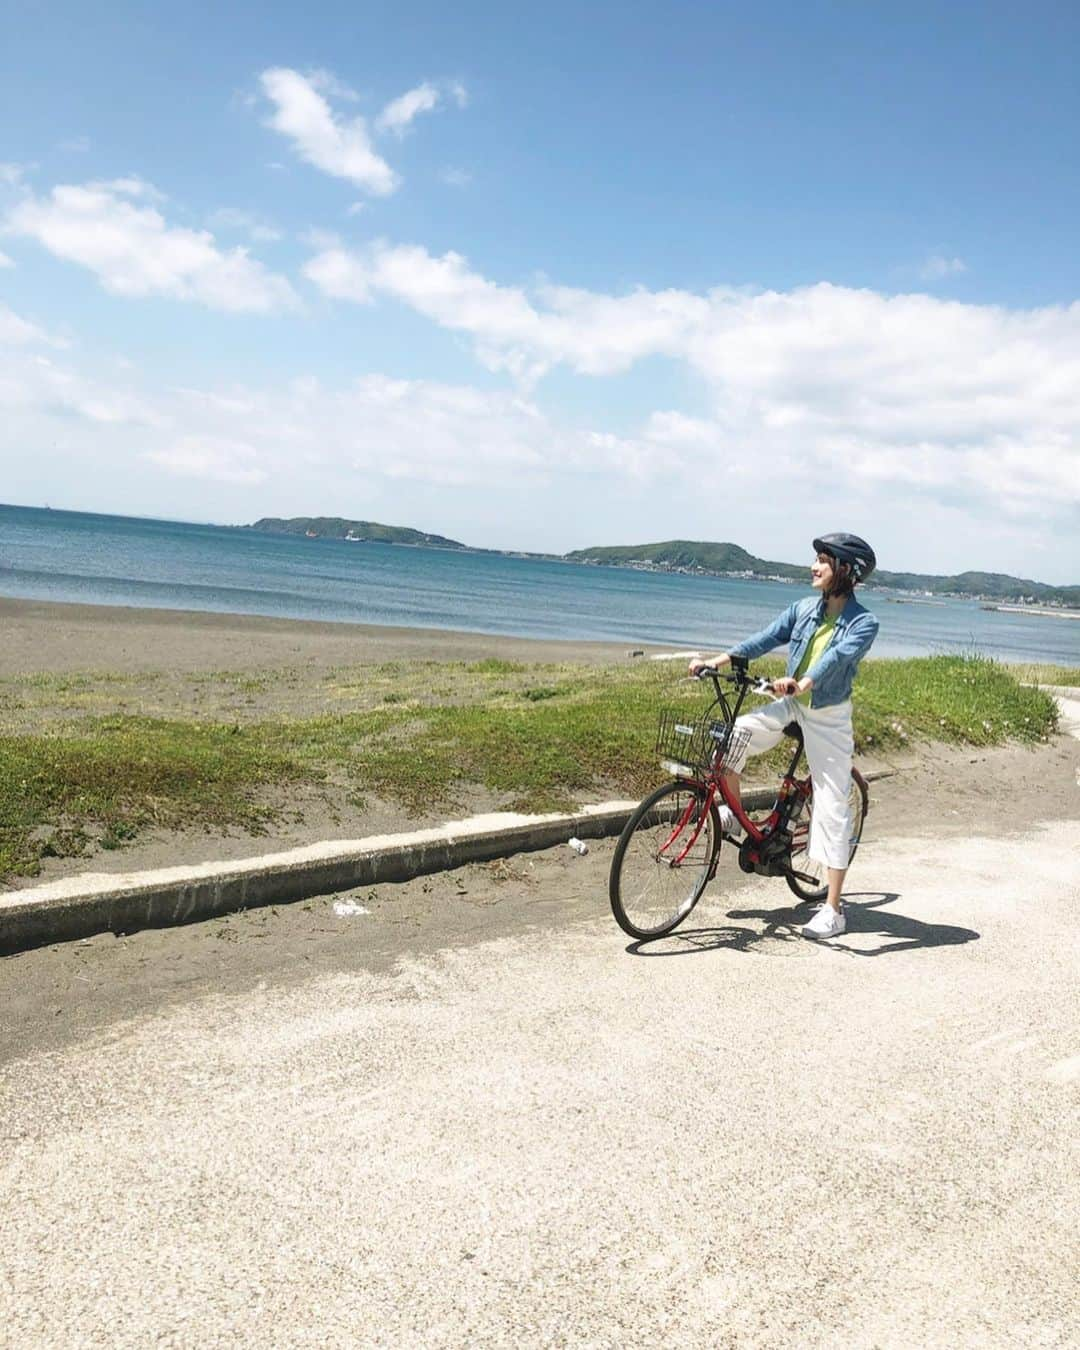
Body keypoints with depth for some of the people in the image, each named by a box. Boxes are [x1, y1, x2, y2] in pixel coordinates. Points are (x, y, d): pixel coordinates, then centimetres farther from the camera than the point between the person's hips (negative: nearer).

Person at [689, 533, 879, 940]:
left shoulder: (863, 623, -15)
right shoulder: (804, 608, 1)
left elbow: (838, 656, -32)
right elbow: (767, 637, -6)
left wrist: (803, 683, -51)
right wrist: (718, 659, -18)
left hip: (829, 718, -5)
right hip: (790, 706, 5)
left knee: (832, 807, -4)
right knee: (732, 735, -19)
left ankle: (833, 909, 4)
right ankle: (733, 815, 6)